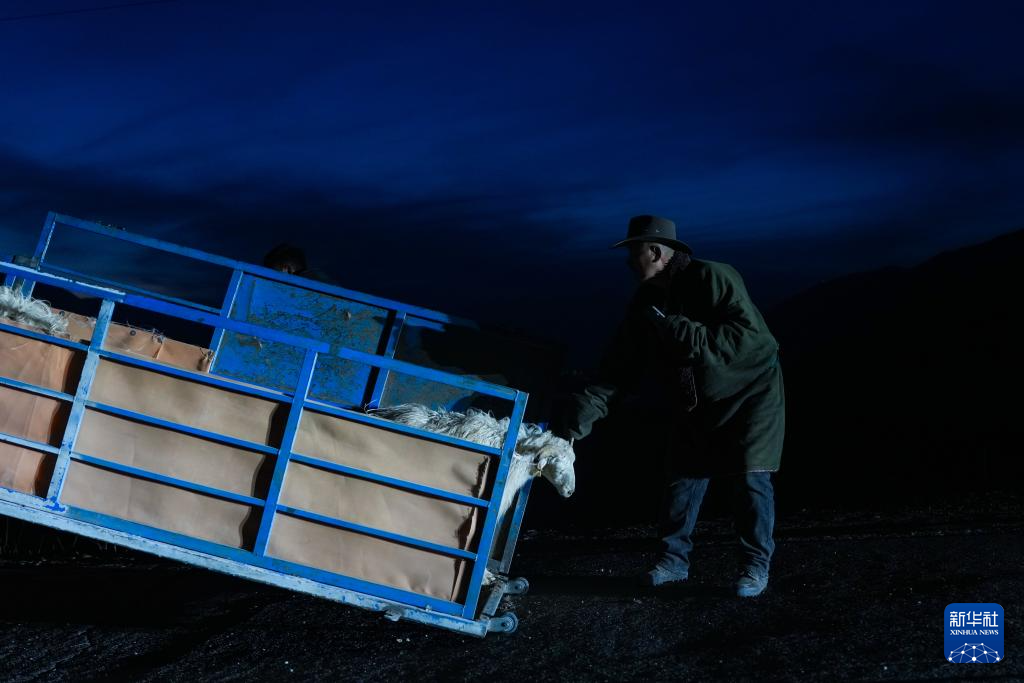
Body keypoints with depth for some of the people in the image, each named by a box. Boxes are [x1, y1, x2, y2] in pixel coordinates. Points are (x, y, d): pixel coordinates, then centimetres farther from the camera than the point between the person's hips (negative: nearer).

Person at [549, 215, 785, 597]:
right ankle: (674, 561, 14)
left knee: (750, 478, -10)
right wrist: (582, 410, -16)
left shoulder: (711, 278, -22)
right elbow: (619, 367, -3)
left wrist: (683, 335, -34)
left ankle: (756, 566, 2)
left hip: (748, 393, -6)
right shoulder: (647, 303, 0)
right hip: (693, 402, 7)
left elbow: (749, 337, -30)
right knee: (684, 476, 3)